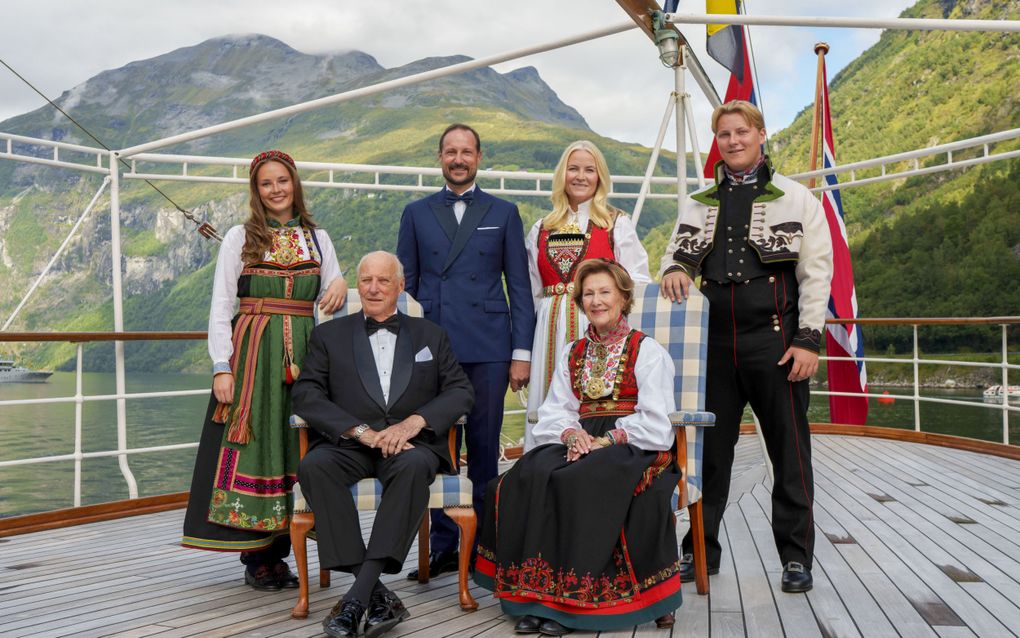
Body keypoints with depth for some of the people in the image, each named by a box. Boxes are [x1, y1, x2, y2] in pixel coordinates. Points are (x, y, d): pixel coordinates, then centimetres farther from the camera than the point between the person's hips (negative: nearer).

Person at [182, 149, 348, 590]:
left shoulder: (317, 238, 13)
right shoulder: (240, 237, 6)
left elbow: (331, 302, 14)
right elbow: (220, 307, 1)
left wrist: (340, 287, -10)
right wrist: (221, 367, -8)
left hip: (302, 354, 3)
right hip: (251, 353, -2)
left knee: (294, 448, 3)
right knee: (253, 446, -3)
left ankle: (276, 552, 15)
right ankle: (255, 558, 9)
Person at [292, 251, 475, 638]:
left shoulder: (429, 335, 19)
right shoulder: (328, 335, 16)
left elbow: (461, 392, 8)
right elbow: (305, 395, 2)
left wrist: (414, 421, -11)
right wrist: (361, 431, -13)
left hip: (410, 444, 0)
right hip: (348, 446, 1)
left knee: (414, 466, -35)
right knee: (314, 465, -32)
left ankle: (356, 598, -32)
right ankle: (378, 596, -30)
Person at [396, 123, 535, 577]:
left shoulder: (503, 213, 10)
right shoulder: (416, 213, 13)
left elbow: (519, 287, 7)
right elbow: (404, 284, 12)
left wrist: (522, 351, -1)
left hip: (487, 351, -1)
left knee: (484, 450, 4)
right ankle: (443, 547, 15)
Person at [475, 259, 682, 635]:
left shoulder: (648, 352, 5)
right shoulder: (572, 354, 21)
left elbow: (655, 423, -5)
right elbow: (555, 410, 11)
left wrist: (607, 439, -15)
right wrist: (572, 434, -11)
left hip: (633, 449, -4)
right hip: (581, 444, 5)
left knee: (575, 482, -33)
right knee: (529, 476, -26)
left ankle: (569, 598, -24)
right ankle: (535, 592, -25)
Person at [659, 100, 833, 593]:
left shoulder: (797, 199, 5)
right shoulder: (699, 204, 15)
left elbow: (816, 273, 0)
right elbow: (677, 250, 19)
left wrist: (808, 339, -9)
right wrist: (674, 269, -6)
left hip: (775, 340, -3)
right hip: (714, 343, 3)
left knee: (789, 453, 3)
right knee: (709, 451, 8)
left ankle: (796, 556, 17)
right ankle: (701, 550, 21)